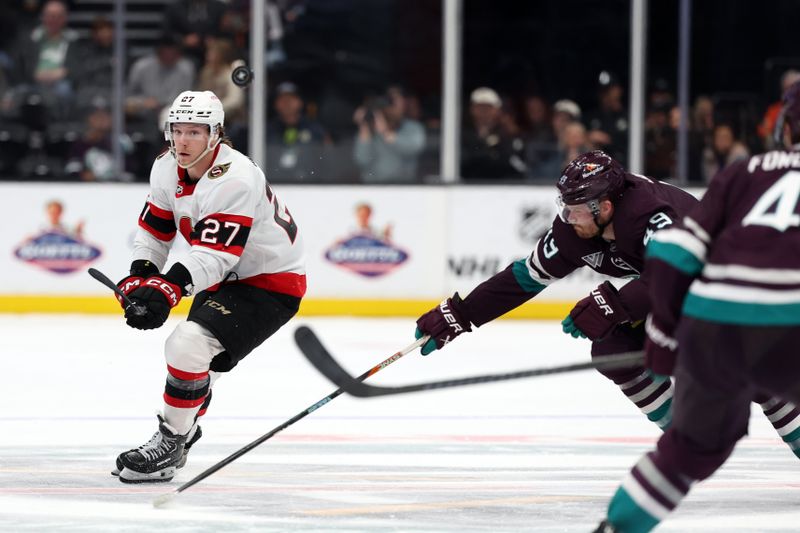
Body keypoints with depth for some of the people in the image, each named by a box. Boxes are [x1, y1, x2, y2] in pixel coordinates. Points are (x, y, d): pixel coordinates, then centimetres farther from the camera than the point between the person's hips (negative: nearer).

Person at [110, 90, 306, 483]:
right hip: (225, 278, 9)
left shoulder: (235, 180, -30)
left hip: (271, 283, -9)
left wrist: (170, 287, -46)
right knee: (190, 351, 23)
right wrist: (140, 276, -9)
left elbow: (214, 255, -36)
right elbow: (154, 230, 7)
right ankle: (183, 432, 48)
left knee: (188, 347, -23)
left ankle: (169, 446, -9)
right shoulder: (167, 169, -3)